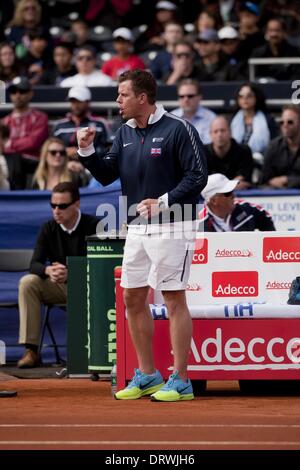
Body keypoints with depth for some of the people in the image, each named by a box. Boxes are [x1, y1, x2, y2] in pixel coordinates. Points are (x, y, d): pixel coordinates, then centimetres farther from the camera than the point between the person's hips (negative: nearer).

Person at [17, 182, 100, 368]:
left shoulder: (93, 226, -12)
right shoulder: (48, 229, 0)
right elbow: (35, 264, -7)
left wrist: (70, 273, -35)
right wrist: (48, 270, -32)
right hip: (59, 288, 4)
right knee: (27, 282, -22)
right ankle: (31, 350, -24)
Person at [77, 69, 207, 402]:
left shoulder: (178, 130, -11)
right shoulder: (125, 133, 11)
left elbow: (197, 175, -14)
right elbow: (107, 175, 11)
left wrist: (164, 201, -21)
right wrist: (87, 152, -5)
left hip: (170, 226, -8)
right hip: (137, 227, 8)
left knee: (174, 300, -5)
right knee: (132, 298, 10)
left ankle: (180, 381, -1)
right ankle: (147, 376, 21)